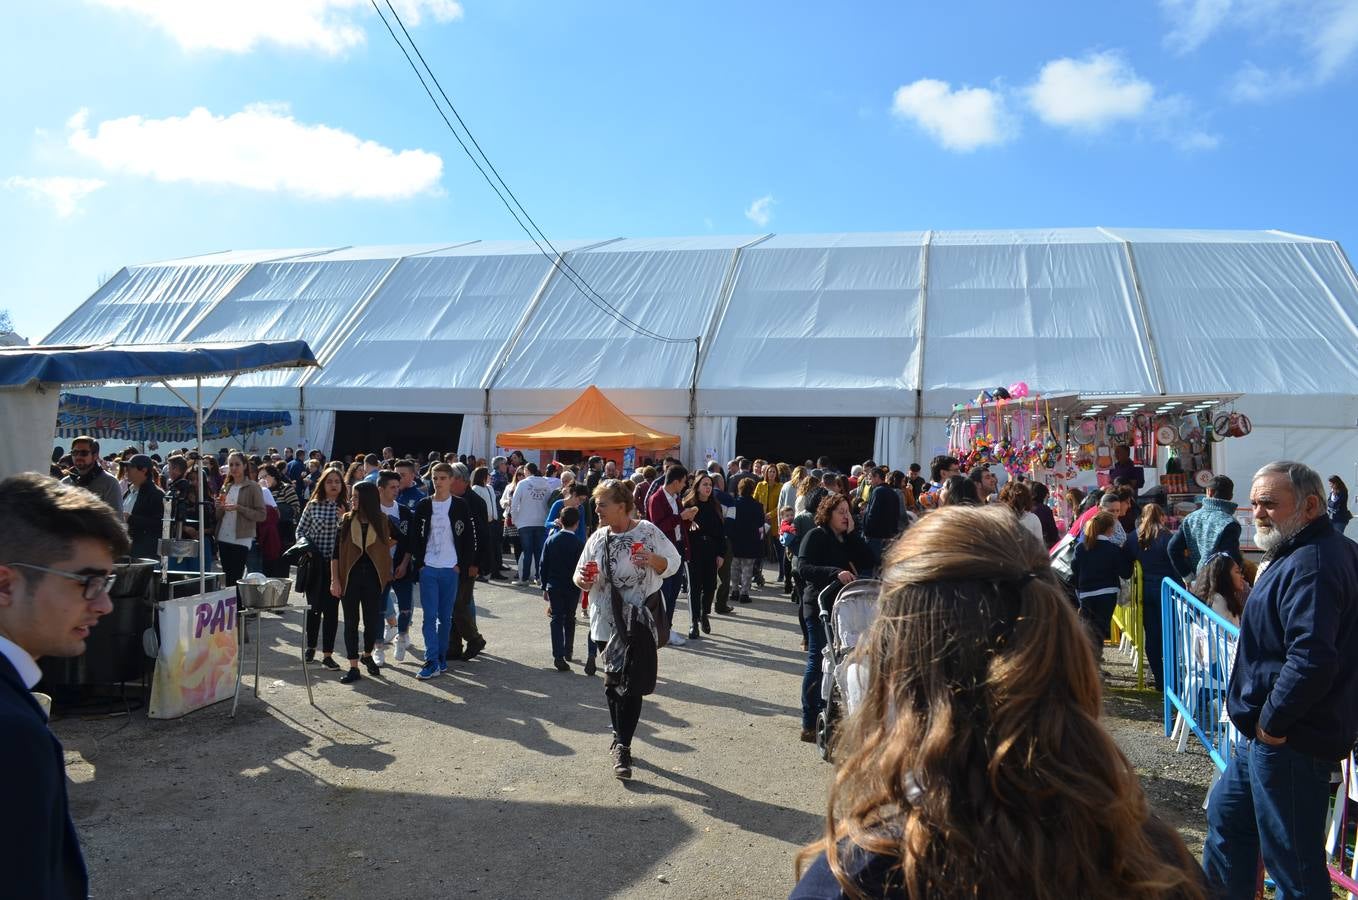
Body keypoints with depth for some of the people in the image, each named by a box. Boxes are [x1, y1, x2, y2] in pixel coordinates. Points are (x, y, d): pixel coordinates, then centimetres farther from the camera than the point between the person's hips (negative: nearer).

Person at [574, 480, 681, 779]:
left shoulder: (647, 532, -6)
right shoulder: (598, 538, 6)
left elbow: (673, 563, 0)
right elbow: (583, 577, 11)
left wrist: (653, 560, -20)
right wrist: (582, 580, -12)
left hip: (639, 622, -4)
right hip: (607, 620, 4)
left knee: (631, 683, -8)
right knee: (613, 680, 11)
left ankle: (622, 745, 0)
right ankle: (621, 738, 28)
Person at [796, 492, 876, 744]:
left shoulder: (848, 540, 15)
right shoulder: (816, 536, -6)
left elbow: (869, 563, 2)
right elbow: (803, 567, -19)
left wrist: (852, 534, -3)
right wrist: (836, 573, -29)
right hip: (820, 607, -7)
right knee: (818, 662, -5)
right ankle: (809, 725, 1)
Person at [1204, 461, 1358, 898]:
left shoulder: (1312, 564, -23)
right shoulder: (1297, 554, 12)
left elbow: (1312, 659, -32)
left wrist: (1272, 721, -21)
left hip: (1291, 742, -11)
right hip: (1269, 732, 11)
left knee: (1293, 859, 1)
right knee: (1226, 814, 24)